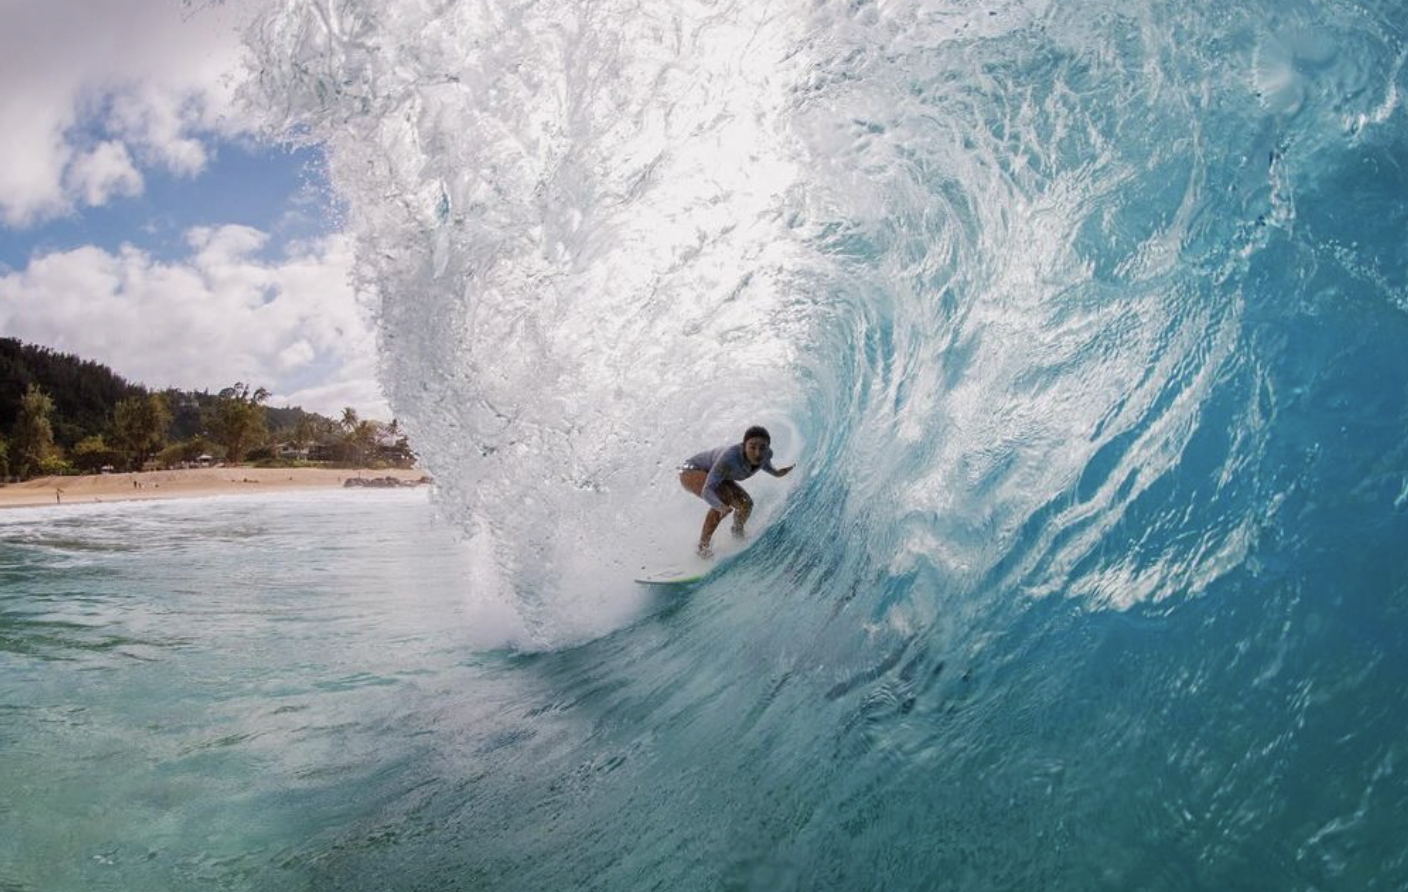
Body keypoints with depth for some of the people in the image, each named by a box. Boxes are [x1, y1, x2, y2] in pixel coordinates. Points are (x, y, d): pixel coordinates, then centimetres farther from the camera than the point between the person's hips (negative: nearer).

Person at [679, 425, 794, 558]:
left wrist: (775, 472, -10)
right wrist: (721, 507, -63)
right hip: (692, 472, -7)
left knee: (746, 503, -2)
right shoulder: (729, 458, -42)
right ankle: (703, 546, -17)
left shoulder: (766, 453, -21)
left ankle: (738, 532, 32)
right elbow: (706, 491, -45)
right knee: (724, 498, -31)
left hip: (713, 473, 7)